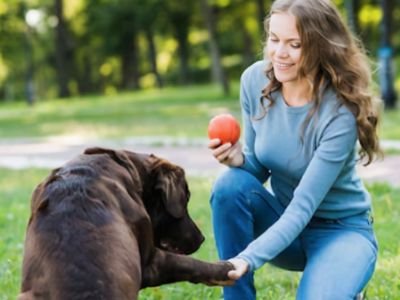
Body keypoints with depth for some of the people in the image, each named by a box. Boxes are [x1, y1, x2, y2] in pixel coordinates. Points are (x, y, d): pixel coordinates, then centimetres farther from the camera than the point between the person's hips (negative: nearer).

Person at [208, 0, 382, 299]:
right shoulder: (255, 80, -12)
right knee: (231, 184, -26)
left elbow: (303, 207, -31)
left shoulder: (340, 113, -27)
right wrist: (238, 158, -26)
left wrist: (247, 260, -44)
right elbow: (259, 167, -1)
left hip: (340, 229, -4)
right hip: (284, 219, 4)